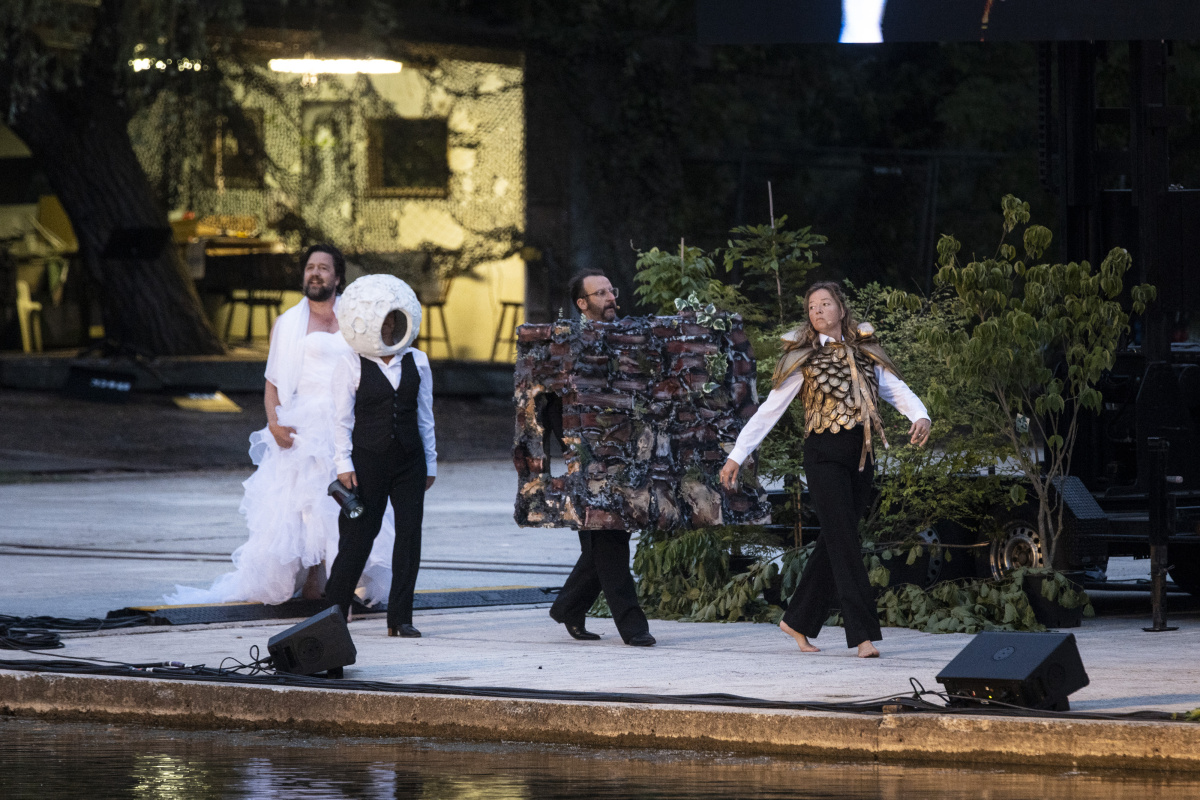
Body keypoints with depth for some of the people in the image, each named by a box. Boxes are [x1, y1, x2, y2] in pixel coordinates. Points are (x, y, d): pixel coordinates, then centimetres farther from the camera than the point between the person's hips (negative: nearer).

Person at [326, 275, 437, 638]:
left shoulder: (417, 362, 9)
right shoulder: (350, 366, -1)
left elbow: (425, 415, 12)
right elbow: (342, 419, -1)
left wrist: (430, 462, 11)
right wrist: (344, 464, -8)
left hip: (409, 459, 3)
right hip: (368, 459, -3)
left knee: (410, 533, -2)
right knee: (357, 537, -4)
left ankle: (400, 618, 3)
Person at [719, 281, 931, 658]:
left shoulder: (865, 353, 13)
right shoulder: (803, 358, 2)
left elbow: (898, 390, 5)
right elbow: (769, 410, 1)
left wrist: (920, 417, -18)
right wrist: (737, 455, -5)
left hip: (860, 457, 5)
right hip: (824, 454, -5)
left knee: (834, 542, 9)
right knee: (845, 542, -10)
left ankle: (798, 621, 21)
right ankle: (863, 634, -12)